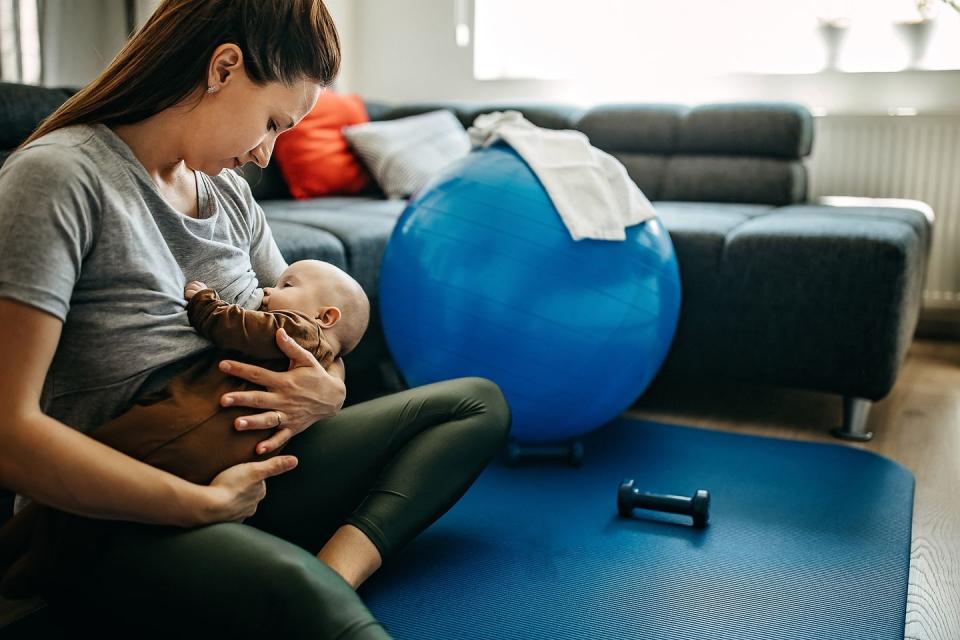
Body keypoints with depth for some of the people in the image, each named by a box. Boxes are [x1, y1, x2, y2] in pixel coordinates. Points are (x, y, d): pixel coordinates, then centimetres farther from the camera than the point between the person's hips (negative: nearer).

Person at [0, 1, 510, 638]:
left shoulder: (228, 191, 11)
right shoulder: (56, 178, -12)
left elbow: (308, 335, 18)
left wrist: (328, 392, -6)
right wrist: (208, 503, -18)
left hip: (241, 471, 9)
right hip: (111, 522, -8)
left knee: (479, 403, 1)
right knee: (292, 587, -42)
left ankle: (337, 569, -16)